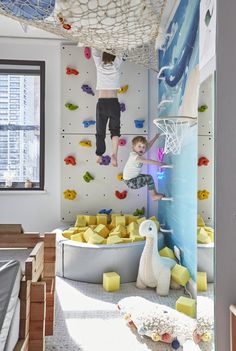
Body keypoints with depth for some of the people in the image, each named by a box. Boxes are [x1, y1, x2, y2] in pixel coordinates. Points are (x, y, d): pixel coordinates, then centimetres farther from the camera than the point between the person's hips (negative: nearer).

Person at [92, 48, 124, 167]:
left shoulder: (99, 65, 4)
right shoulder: (116, 65, 1)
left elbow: (95, 51, 17)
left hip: (101, 103, 1)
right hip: (114, 103, -1)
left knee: (100, 130, 12)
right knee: (115, 129, 5)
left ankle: (99, 155, 24)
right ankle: (114, 154, -17)